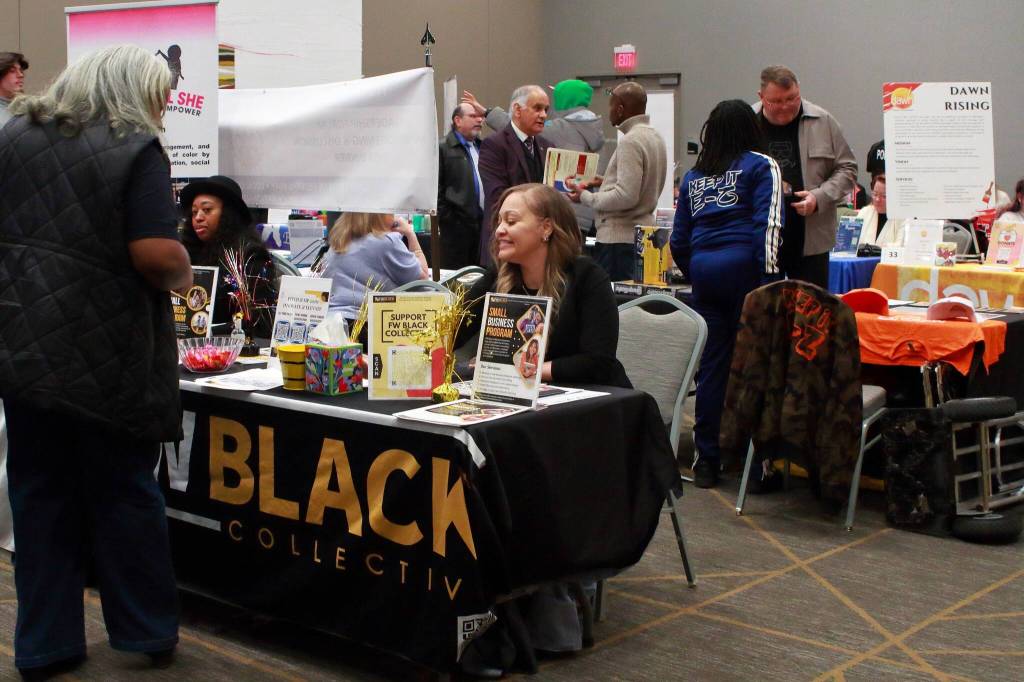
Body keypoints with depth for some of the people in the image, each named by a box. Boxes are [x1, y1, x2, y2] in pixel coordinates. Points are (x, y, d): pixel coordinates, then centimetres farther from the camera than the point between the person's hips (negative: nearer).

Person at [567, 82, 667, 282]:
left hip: (621, 239, -9)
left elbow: (626, 197, -21)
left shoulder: (630, 141, -15)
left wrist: (585, 197, -9)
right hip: (643, 233, 9)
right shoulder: (655, 136, 13)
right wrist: (608, 181, 18)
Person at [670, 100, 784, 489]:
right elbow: (767, 225, -9)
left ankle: (707, 460, 11)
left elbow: (678, 240, 16)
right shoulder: (761, 166, 5)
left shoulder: (693, 176, 20)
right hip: (743, 267, -5)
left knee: (710, 365, 7)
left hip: (703, 269, 5)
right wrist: (770, 280, -12)